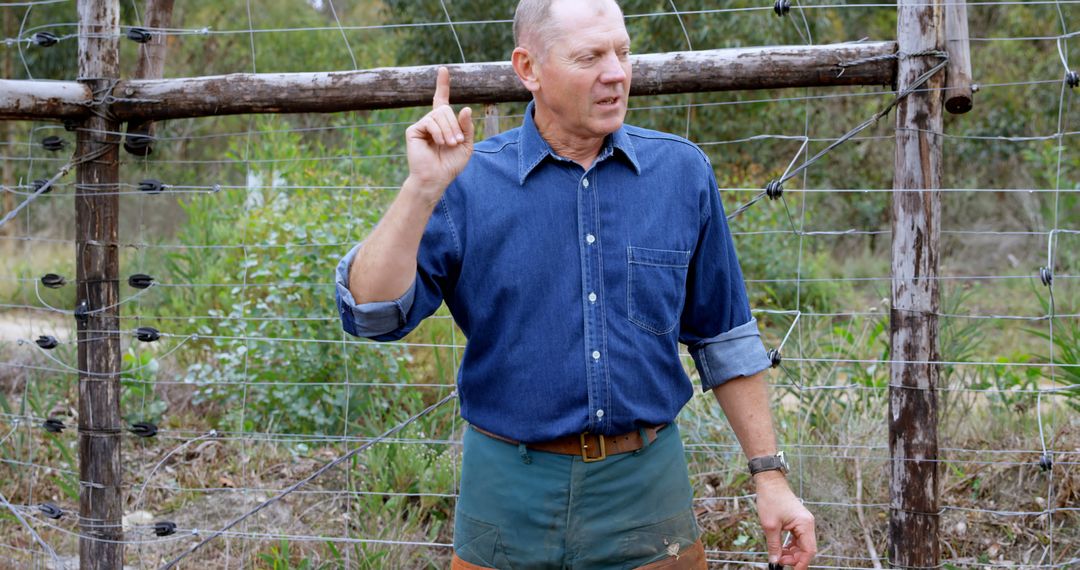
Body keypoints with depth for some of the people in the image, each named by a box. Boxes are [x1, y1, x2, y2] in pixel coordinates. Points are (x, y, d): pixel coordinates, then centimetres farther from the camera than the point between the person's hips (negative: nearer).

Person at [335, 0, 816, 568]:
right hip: (512, 494, -1)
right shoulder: (468, 182, -6)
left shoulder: (682, 172, 1)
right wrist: (424, 187, -24)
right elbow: (371, 312, -14)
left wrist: (770, 476, 5)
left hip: (647, 486, 2)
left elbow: (724, 338, 7)